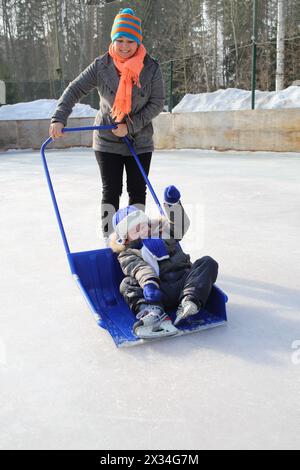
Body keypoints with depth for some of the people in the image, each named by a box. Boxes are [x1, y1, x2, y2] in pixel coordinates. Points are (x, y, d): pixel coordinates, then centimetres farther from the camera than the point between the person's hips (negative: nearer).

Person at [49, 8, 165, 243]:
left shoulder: (151, 68, -7)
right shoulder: (101, 66, -7)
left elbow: (157, 103, -8)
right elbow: (75, 90, -7)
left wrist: (130, 126, -17)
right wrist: (59, 119, -19)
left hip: (140, 141, 1)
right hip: (107, 140, -1)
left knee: (138, 190, 6)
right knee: (111, 191, 2)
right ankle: (109, 238, 11)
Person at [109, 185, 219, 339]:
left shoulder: (162, 232, 27)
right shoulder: (127, 254, 15)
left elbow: (179, 226, 10)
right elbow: (140, 268, -7)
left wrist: (173, 205, -5)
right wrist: (148, 283, -27)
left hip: (184, 283, 3)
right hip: (160, 292, -2)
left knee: (208, 262, -16)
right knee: (127, 284, -22)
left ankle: (188, 303, -37)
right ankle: (152, 312, -49)